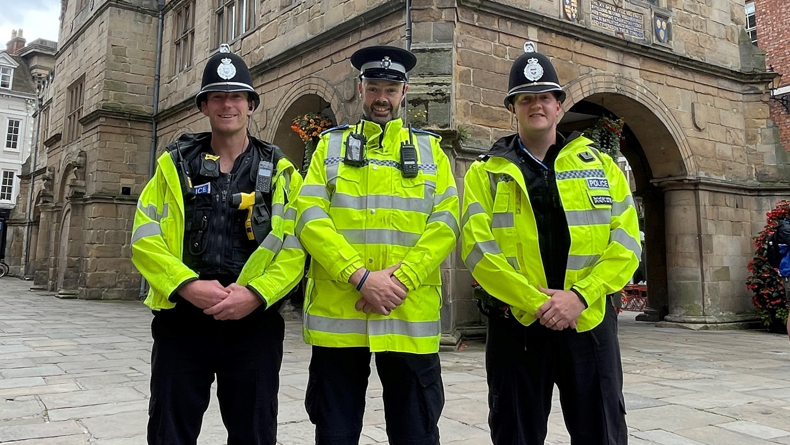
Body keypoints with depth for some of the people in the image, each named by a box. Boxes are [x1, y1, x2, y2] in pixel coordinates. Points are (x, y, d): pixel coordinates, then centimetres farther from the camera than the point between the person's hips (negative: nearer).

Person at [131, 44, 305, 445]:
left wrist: (256, 292, -18)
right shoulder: (174, 165, 8)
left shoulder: (279, 172, 5)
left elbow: (295, 247, -4)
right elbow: (144, 237, -1)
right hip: (180, 322, 1)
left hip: (253, 323, -1)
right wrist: (187, 284, -16)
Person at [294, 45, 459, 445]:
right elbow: (310, 217, -3)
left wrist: (401, 279, -13)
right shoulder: (331, 145, 11)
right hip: (337, 313, 0)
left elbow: (445, 223, 1)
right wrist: (361, 277, -15)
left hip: (410, 316, 0)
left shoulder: (430, 149, 12)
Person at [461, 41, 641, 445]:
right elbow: (477, 248, -8)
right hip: (516, 325, -1)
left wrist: (580, 295, -14)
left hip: (590, 321, 1)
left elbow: (625, 242, 0)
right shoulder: (485, 173, 4)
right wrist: (536, 301, -16)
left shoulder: (601, 166, 9)